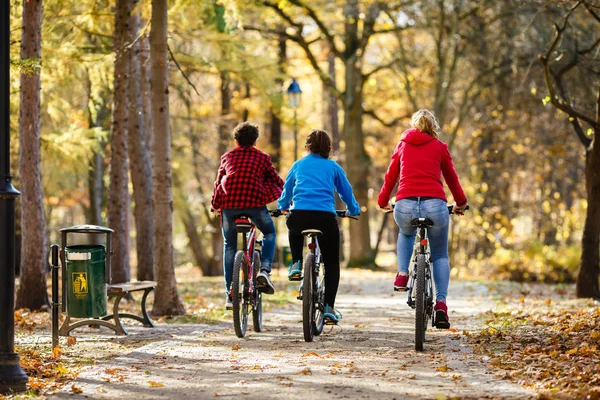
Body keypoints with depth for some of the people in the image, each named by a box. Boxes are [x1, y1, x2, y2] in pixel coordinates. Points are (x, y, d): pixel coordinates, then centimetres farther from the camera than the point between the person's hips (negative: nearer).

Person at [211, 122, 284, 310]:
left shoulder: (227, 157, 18)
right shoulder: (262, 157, 14)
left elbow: (218, 182, 23)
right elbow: (277, 181, 18)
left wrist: (215, 206, 36)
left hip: (229, 204, 2)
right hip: (255, 203, -1)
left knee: (230, 247, 14)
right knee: (269, 233, 24)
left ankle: (230, 294, 10)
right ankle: (264, 270, -1)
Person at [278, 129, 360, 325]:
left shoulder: (298, 165, 20)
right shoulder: (333, 167, 16)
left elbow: (287, 191, 33)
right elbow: (347, 193, 22)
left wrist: (283, 207, 55)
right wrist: (353, 210, 43)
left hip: (298, 215, 2)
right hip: (325, 217, -1)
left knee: (295, 229, 41)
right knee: (332, 264, 13)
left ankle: (296, 264, 24)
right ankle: (329, 308, 1)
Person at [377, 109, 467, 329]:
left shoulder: (403, 145, 18)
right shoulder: (440, 147, 13)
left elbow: (390, 176, 23)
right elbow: (451, 177, 22)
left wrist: (383, 201, 39)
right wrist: (461, 202, 39)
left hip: (405, 206, 1)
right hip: (435, 205, -1)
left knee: (406, 234, 37)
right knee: (440, 256, 17)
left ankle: (402, 274, 16)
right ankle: (441, 303, 0)